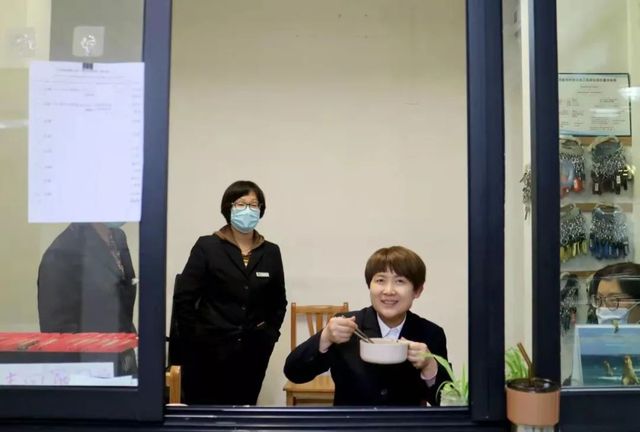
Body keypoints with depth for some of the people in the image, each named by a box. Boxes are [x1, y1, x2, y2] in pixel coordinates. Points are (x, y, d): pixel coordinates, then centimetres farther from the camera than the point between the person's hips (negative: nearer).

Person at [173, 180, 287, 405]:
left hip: (253, 353, 3)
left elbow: (279, 301, 14)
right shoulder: (207, 246, -4)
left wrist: (269, 334, 5)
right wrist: (194, 338, -6)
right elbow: (183, 298, -5)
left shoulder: (271, 252, 6)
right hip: (209, 352, -3)